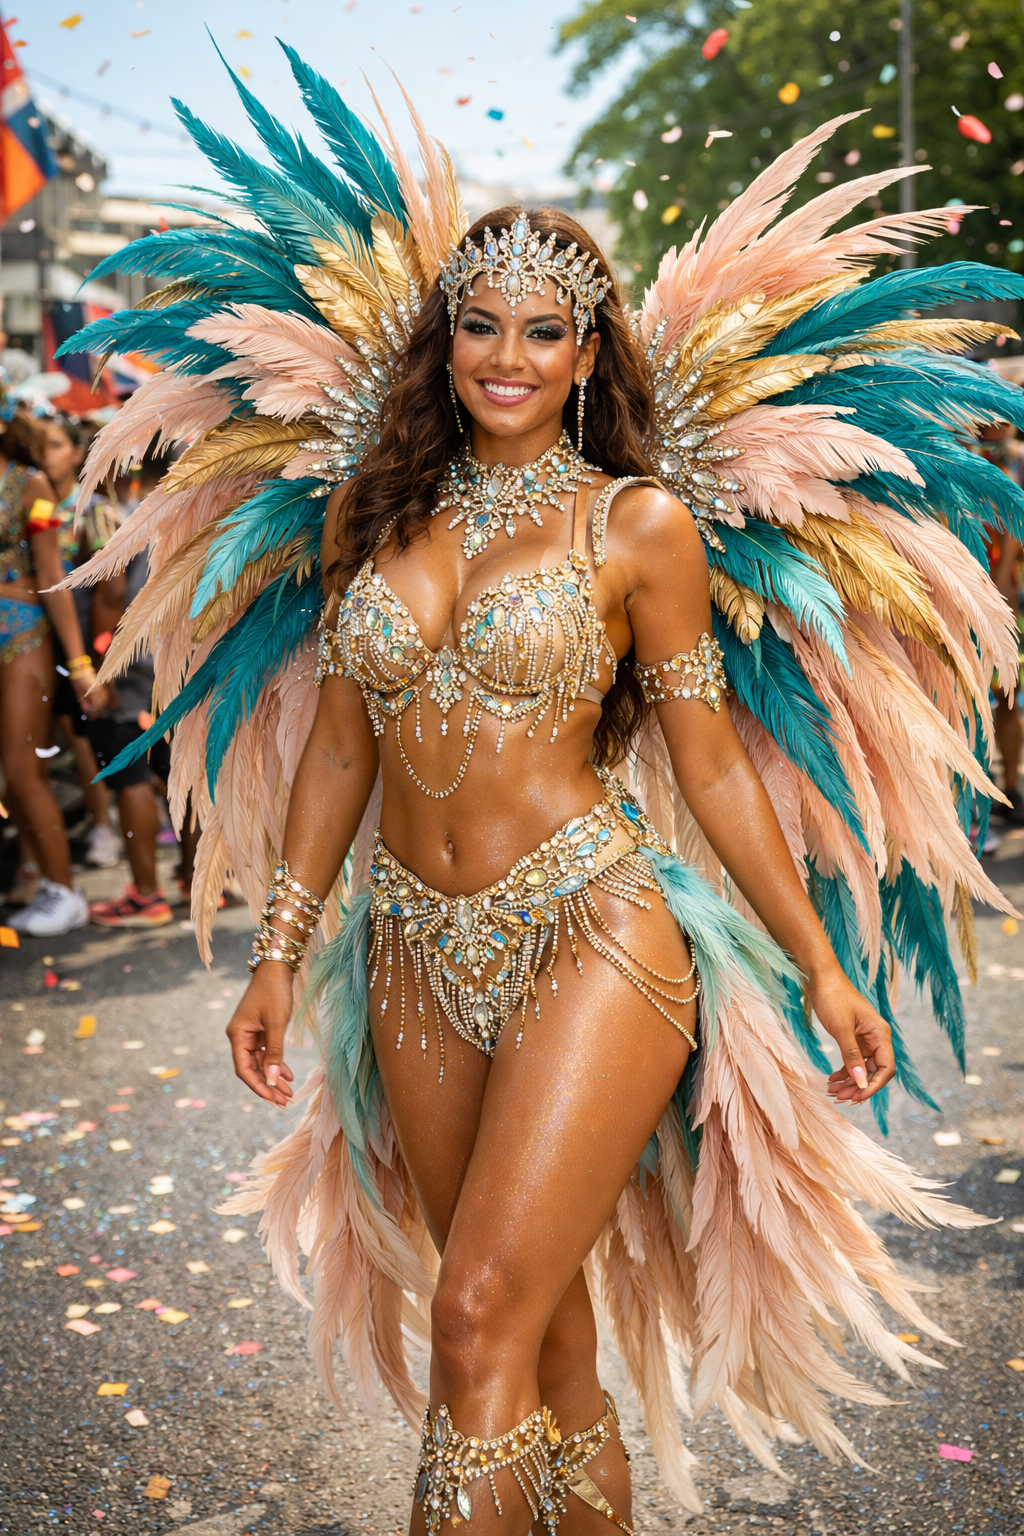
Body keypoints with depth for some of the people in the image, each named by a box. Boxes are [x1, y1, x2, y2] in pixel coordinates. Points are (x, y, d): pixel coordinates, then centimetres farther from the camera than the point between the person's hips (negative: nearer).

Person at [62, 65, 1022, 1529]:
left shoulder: (641, 521, -2)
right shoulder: (378, 513, 9)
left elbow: (712, 762, 2)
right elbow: (338, 747, 13)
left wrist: (819, 963, 3)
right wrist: (280, 954, 13)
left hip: (591, 930, -4)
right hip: (418, 953, 5)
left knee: (477, 1324, -12)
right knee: (545, 1328, 13)